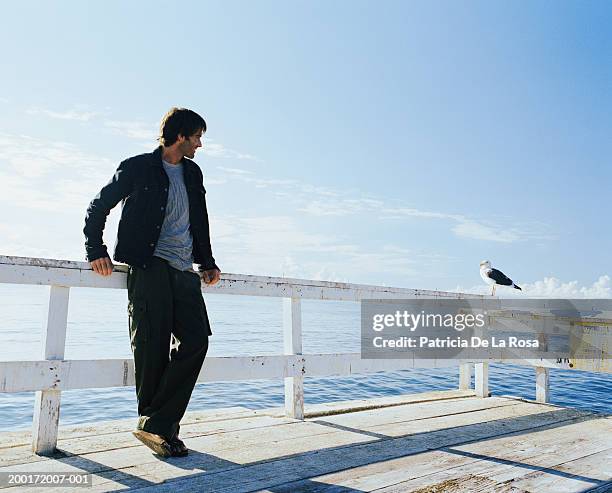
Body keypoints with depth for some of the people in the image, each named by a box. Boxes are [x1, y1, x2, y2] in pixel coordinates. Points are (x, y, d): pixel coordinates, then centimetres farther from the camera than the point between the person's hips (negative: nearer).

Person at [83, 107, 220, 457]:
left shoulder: (193, 173, 20)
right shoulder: (137, 168, 4)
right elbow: (98, 208, 9)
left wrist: (208, 263, 21)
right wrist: (96, 251, -2)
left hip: (185, 271, 5)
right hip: (149, 267, -5)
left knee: (196, 339, -10)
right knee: (153, 345, -7)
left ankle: (157, 424, -5)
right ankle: (155, 424, 9)